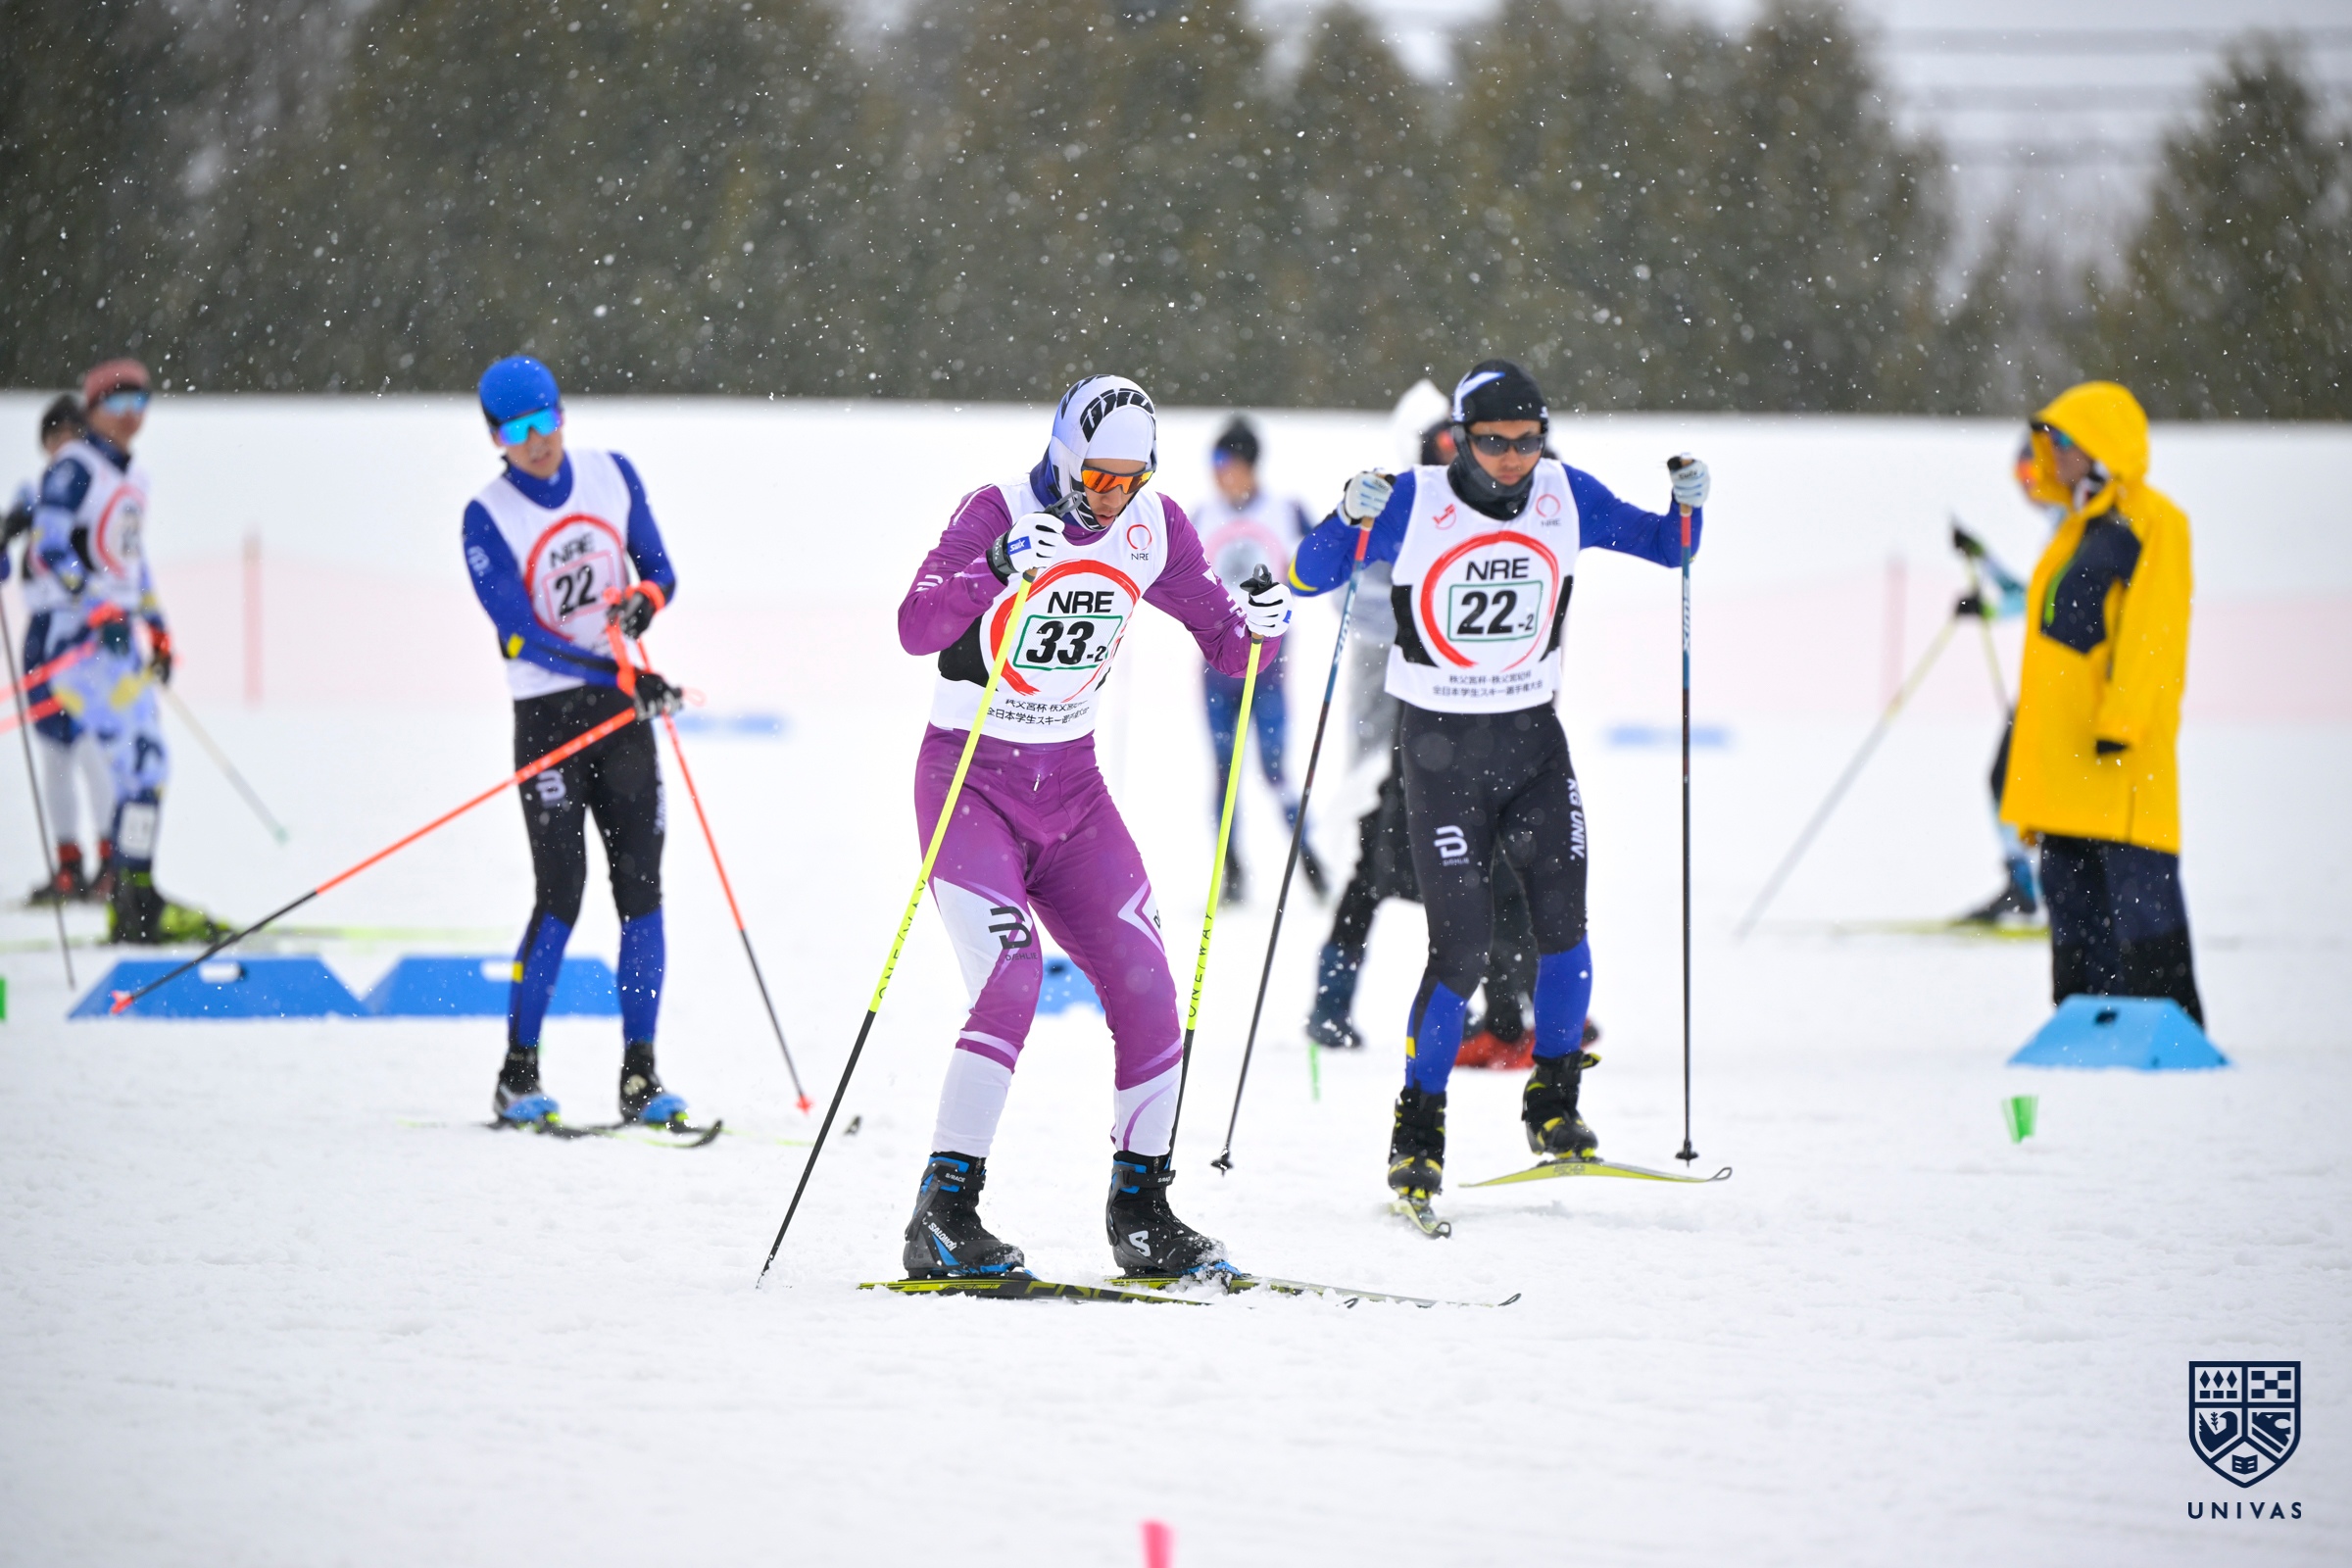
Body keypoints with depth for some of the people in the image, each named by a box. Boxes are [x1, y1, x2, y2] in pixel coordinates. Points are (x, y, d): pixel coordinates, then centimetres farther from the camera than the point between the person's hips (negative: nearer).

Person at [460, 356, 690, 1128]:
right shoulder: (488, 518, -8)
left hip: (625, 710, 4)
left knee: (641, 889, 0)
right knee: (560, 895, -12)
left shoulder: (613, 476, 6)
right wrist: (621, 674, -23)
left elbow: (660, 572, 14)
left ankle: (640, 1077, 3)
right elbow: (520, 636, -15)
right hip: (548, 713, -4)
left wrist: (645, 600, -11)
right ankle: (518, 1073, -4)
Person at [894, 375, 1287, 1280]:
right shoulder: (999, 512, -16)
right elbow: (917, 629, -28)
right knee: (1011, 982, -21)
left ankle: (1141, 1212, 10)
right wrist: (998, 569, -44)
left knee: (1144, 985, -4)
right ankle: (942, 1216, -17)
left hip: (1069, 784, 5)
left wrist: (1260, 626, -18)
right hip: (968, 776, -5)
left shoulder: (1154, 529, 0)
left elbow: (1225, 645, 5)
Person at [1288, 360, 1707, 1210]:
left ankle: (1553, 1104, 6)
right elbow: (1310, 577, -10)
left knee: (1562, 918, -10)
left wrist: (1687, 504, -11)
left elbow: (1666, 547, 10)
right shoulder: (1413, 503, -11)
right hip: (1440, 747, -3)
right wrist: (1350, 518, -29)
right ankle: (1419, 1131, 4)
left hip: (1533, 736, 3)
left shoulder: (1565, 497, -2)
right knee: (1461, 945, -10)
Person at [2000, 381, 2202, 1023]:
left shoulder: (2151, 524, -8)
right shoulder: (2080, 527, 21)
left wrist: (2121, 720, -21)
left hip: (2120, 750, -10)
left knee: (2136, 885, -9)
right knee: (2071, 887, 9)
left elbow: (2150, 632, -15)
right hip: (2062, 742, 10)